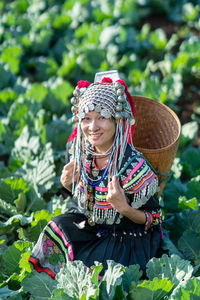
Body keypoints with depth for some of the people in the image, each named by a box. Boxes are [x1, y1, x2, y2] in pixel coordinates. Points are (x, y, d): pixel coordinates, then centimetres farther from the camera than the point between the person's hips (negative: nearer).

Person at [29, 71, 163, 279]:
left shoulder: (133, 166, -29)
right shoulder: (78, 149, -11)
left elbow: (153, 219, -16)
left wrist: (124, 208, -34)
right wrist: (67, 183, -13)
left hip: (125, 237, -6)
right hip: (87, 222, 6)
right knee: (56, 229, -17)